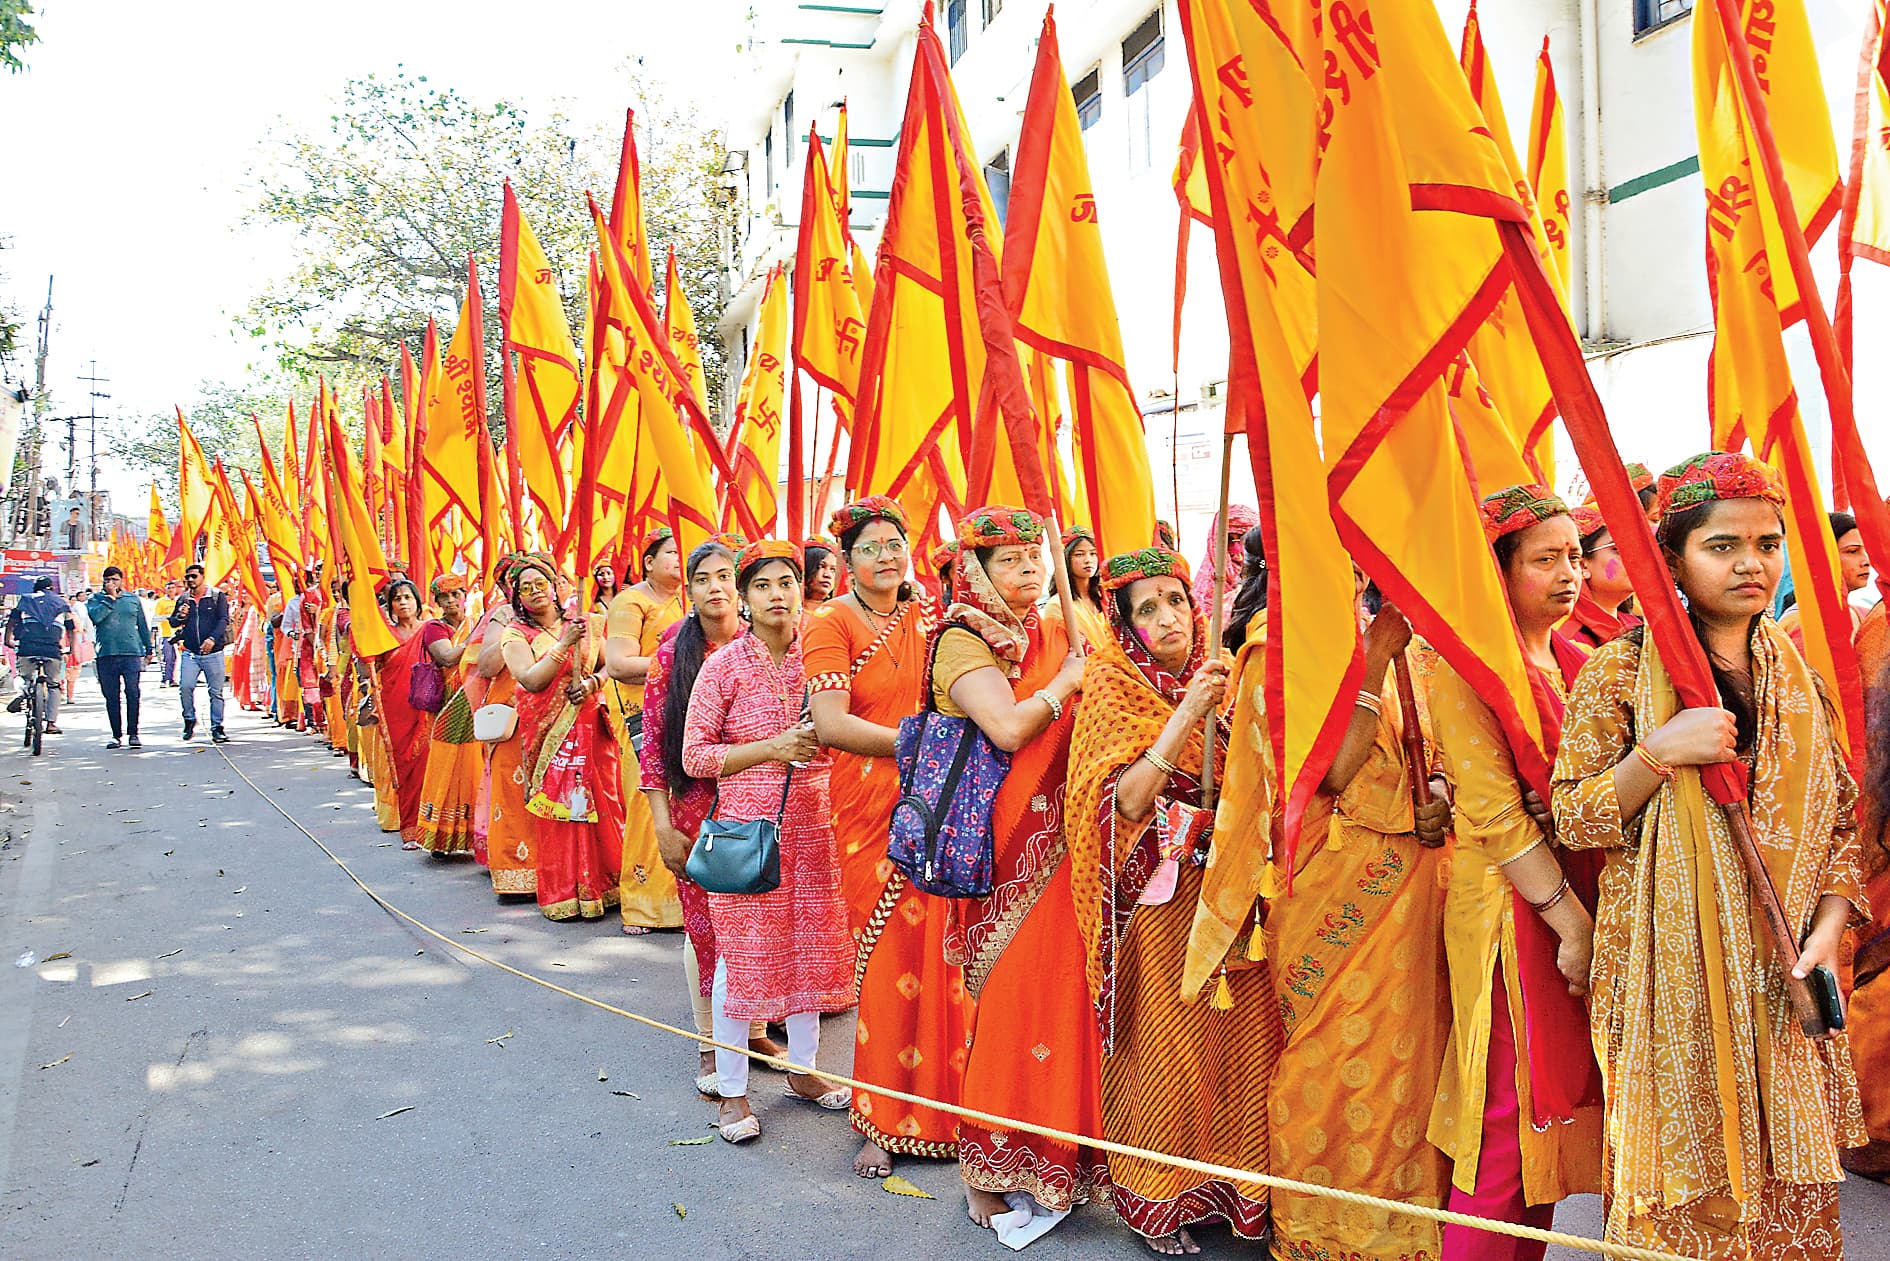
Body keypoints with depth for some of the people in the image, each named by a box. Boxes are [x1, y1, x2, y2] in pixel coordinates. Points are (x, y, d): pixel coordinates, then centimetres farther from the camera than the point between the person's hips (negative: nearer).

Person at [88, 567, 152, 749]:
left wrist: (148, 649, 18)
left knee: (133, 694, -6)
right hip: (106, 655, 0)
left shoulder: (133, 599, 12)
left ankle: (133, 733, 0)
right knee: (111, 696, 4)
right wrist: (110, 599, -9)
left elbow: (143, 626, 18)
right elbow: (96, 616, -12)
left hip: (132, 653, 0)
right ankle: (116, 734, 11)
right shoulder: (96, 600, 9)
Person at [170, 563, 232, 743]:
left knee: (216, 691, 0)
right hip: (189, 653, 3)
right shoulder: (183, 599, 13)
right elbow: (172, 622, 19)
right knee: (185, 686, -12)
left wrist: (212, 639, -23)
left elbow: (223, 620, -7)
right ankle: (189, 720, 10)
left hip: (213, 653, -3)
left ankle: (217, 728, 8)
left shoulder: (217, 596, 2)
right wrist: (180, 616, -5)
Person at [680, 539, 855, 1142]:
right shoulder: (724, 665, -6)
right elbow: (694, 756, -6)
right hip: (745, 826, -4)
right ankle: (731, 1091, 17)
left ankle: (803, 1068, 30)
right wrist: (772, 748, -15)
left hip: (812, 824, 4)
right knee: (741, 955, 2)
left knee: (810, 946, 12)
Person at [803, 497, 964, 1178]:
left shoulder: (930, 617, 10)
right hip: (872, 809, -3)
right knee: (889, 960, 2)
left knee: (942, 952, 3)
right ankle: (885, 1120, 18)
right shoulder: (831, 623, -3)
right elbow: (830, 724, -15)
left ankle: (944, 1102, 21)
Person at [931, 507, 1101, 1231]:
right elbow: (1007, 727, -22)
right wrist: (1067, 682, -9)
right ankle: (986, 1173, 17)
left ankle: (1055, 1159, 24)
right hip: (999, 854, -5)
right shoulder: (962, 641, -7)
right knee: (1005, 998, 0)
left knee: (1060, 990, 7)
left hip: (1056, 848, 5)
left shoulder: (1058, 636, 12)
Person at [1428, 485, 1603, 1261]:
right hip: (1511, 904, -8)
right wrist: (1571, 922, -17)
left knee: (1557, 1096, 15)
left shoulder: (1571, 661, 12)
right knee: (1512, 1115, -1)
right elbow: (1493, 811, -17)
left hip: (1577, 890, 8)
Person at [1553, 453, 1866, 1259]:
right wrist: (1658, 753, -22)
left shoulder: (1800, 676, 8)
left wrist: (1829, 929, -3)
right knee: (1684, 1179, 3)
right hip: (1668, 971, -4)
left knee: (1787, 1183, 11)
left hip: (1781, 972, 4)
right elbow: (1571, 821, -7)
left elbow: (1842, 820, 11)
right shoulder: (1620, 672, -6)